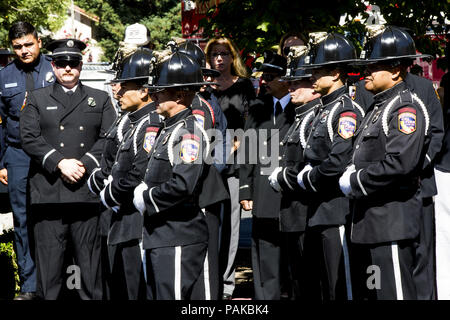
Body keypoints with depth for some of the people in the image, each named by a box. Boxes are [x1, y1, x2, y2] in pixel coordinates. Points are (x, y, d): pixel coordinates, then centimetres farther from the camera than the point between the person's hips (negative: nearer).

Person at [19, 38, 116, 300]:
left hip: (88, 190, 1)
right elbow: (29, 138, 1)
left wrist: (85, 164, -9)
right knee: (49, 256, 0)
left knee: (89, 255, 2)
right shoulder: (38, 99, 13)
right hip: (48, 191, 0)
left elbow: (109, 138, 5)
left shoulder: (100, 99, 15)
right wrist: (60, 163, -11)